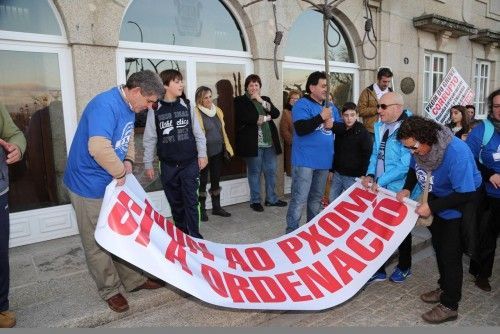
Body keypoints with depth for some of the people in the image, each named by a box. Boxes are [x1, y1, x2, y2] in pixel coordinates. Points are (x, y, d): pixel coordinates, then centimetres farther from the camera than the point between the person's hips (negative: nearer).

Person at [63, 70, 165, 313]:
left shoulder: (129, 108, 4)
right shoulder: (105, 104, -26)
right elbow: (98, 148, -39)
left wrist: (128, 161, 1)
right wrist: (120, 172, -23)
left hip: (114, 183, 9)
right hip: (90, 184, -9)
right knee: (97, 243, 7)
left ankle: (133, 279, 33)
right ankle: (110, 290, 24)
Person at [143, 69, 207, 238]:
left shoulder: (187, 106, 3)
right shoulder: (155, 109, -1)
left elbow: (198, 132, 6)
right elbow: (149, 139, 2)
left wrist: (202, 154, 2)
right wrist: (148, 164, 2)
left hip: (190, 163, 0)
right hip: (168, 166, 0)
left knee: (190, 202, 0)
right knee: (175, 203, 11)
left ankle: (194, 237, 10)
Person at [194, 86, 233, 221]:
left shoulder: (217, 110, 11)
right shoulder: (196, 113, -10)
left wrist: (228, 147, 11)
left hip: (218, 151, 6)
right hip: (205, 152, -6)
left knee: (216, 179, 14)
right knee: (203, 181, 4)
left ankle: (216, 207, 26)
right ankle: (202, 210, 16)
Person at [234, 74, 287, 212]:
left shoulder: (265, 99, 17)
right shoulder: (240, 101, 1)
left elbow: (276, 113, 1)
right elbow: (246, 117, -16)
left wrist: (261, 101, -7)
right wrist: (265, 118, -6)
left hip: (269, 143, 5)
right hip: (253, 143, -5)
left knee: (271, 171, 10)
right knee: (254, 173, 3)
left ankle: (271, 199, 24)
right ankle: (255, 201, 16)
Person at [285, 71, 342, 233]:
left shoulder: (331, 106, 14)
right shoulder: (302, 104, -8)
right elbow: (301, 129, -23)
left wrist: (332, 124, -5)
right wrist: (321, 117, -25)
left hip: (324, 160, 7)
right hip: (305, 160, -7)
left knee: (316, 198, 17)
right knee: (300, 199, -6)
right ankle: (291, 232, 5)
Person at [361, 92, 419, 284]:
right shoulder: (380, 126, 5)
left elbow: (405, 164, -26)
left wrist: (381, 181, -22)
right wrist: (370, 174, -4)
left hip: (400, 191, -7)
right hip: (380, 189, 7)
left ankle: (404, 267, 37)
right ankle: (378, 270, 27)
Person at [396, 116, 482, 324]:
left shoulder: (456, 152, -35)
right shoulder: (420, 147, -14)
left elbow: (466, 194, -32)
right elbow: (414, 168, 7)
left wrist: (432, 207, -28)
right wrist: (407, 188, -9)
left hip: (458, 208, -7)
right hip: (437, 201, 8)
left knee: (450, 254, -2)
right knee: (438, 247, 19)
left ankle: (449, 306, 13)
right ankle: (445, 288, 38)